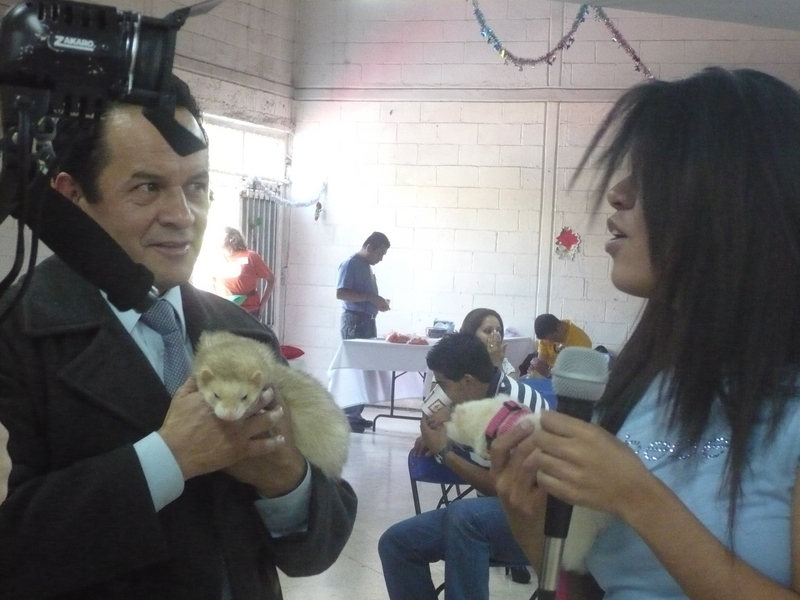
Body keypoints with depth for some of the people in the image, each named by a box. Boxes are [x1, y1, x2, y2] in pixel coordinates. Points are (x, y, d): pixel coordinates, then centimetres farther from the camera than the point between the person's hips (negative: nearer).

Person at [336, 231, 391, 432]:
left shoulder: (367, 266, 17)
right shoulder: (350, 264, -10)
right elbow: (341, 293, -20)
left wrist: (378, 302, 8)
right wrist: (370, 297, -21)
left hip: (368, 320, 9)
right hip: (354, 320, -9)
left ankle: (356, 414, 16)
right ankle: (348, 417, -5)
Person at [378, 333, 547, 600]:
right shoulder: (485, 396, 5)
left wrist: (443, 452, -13)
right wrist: (441, 435, 5)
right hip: (495, 512, 9)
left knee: (465, 516, -39)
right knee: (396, 542, -3)